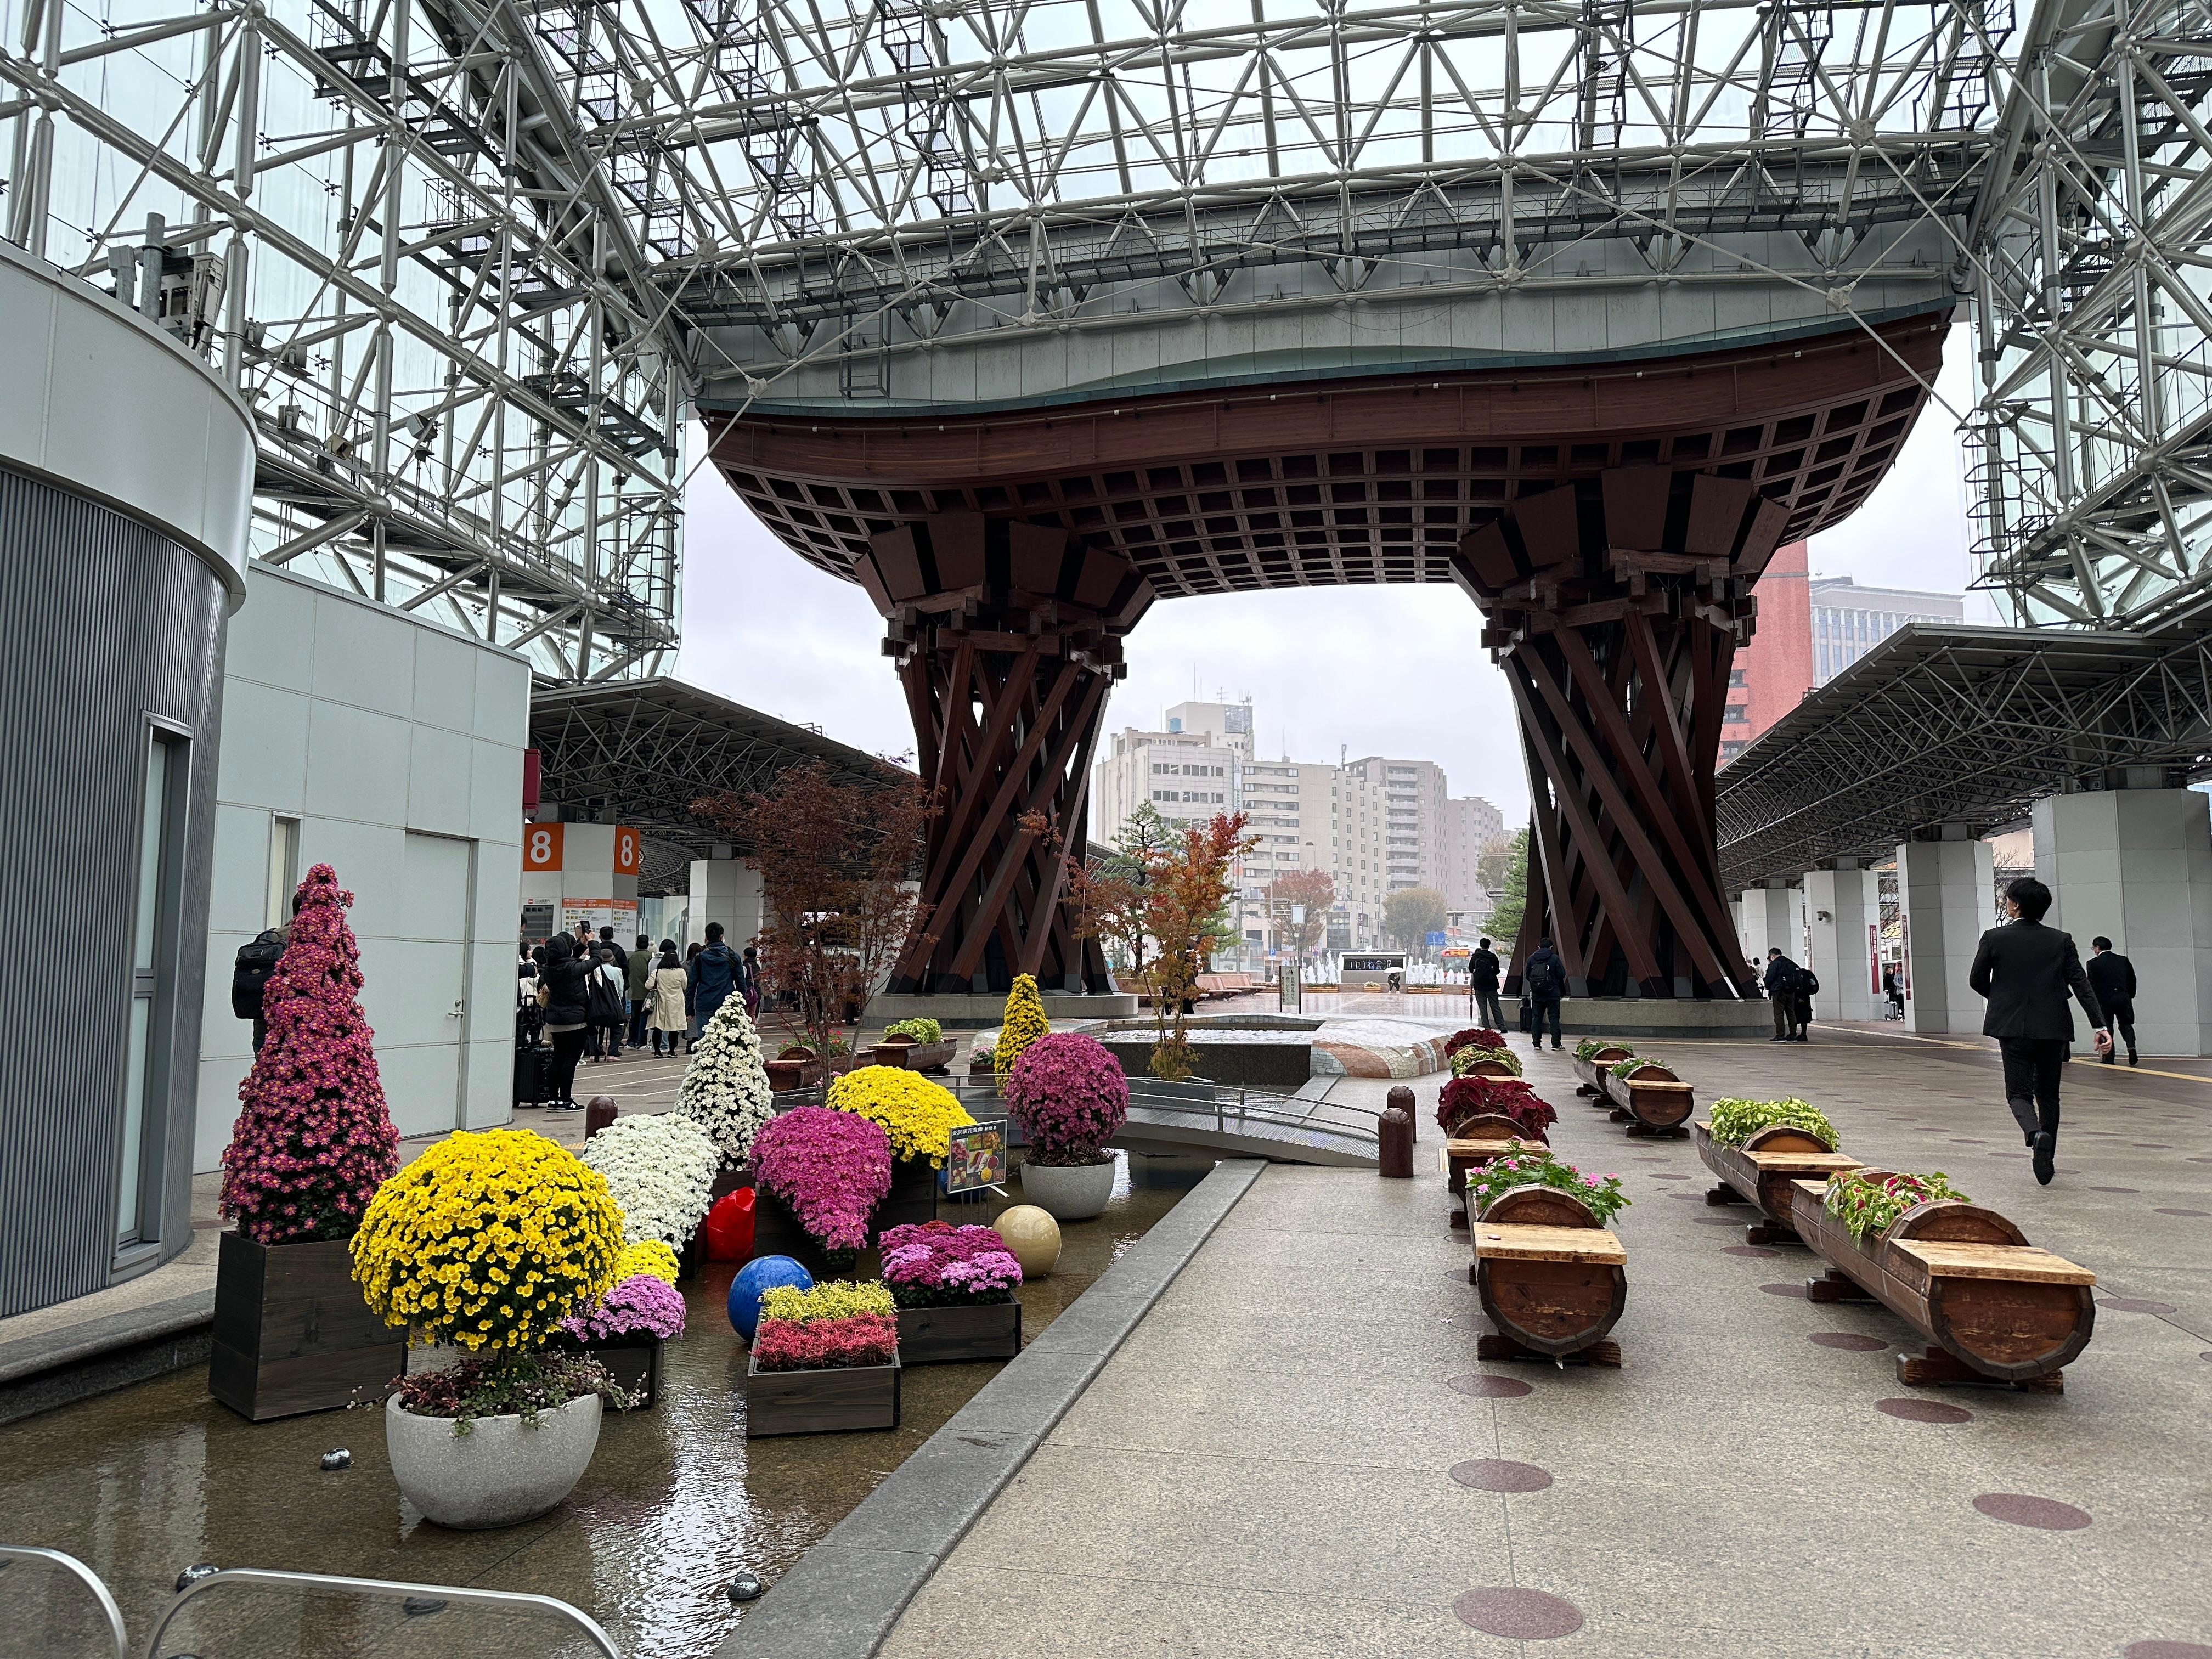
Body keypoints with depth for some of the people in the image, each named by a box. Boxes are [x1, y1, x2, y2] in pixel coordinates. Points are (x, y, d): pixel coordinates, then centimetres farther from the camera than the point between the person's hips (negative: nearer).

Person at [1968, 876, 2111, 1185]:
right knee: (2048, 1094, 16)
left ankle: (2036, 1134, -27)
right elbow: (2081, 984, -4)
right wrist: (2100, 1025, -6)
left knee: (2019, 1093, 3)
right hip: (2054, 1029, 3)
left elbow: (1977, 980, 3)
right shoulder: (2061, 941, 2)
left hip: (2012, 1027, -3)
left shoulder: (1994, 938, -4)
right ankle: (2047, 1158, 18)